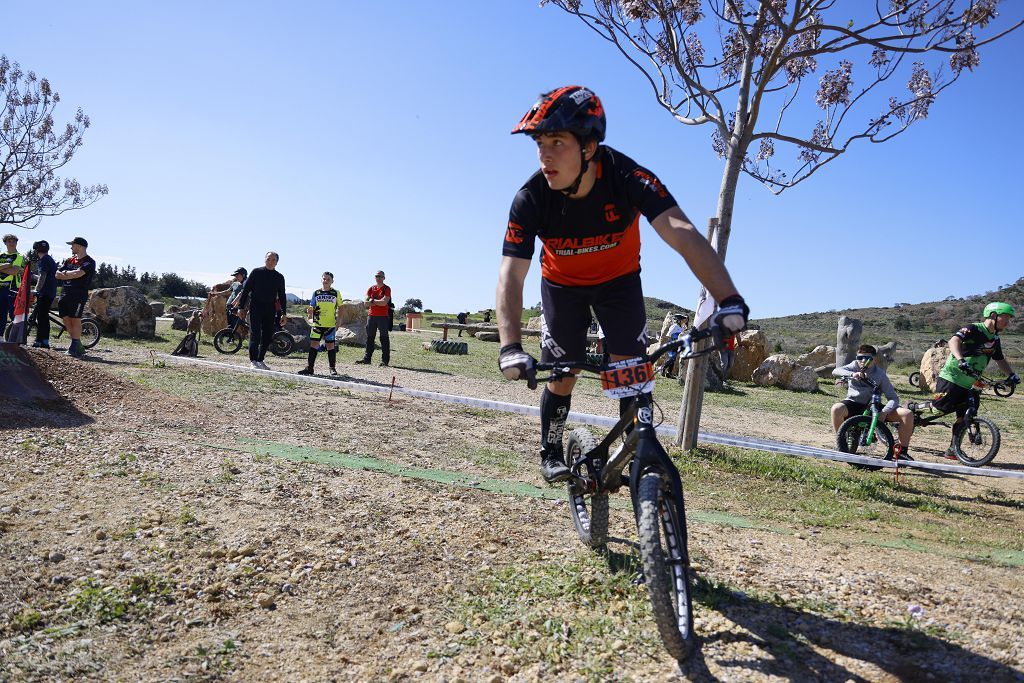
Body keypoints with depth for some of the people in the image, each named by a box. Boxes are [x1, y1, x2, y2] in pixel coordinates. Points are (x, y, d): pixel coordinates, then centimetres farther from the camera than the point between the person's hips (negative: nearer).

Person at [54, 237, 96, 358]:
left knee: (75, 320, -9)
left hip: (79, 294, -8)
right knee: (66, 319, 5)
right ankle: (79, 347, 11)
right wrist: (72, 275, -5)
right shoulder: (69, 260, 20)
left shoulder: (89, 262, -3)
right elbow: (57, 275, 12)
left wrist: (65, 273, -1)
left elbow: (78, 273, -18)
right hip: (65, 293, 8)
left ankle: (74, 348, -6)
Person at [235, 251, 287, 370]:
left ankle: (260, 360, 14)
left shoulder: (279, 277, 11)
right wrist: (241, 307, -2)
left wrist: (284, 313, 9)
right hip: (256, 307, -3)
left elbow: (282, 296, 16)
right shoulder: (256, 272, 2)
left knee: (267, 337, 4)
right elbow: (245, 289, 2)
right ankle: (253, 360, -5)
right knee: (255, 335, -9)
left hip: (270, 310, 4)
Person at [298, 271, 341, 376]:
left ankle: (333, 368, 12)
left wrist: (338, 322, 1)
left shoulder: (336, 293, 3)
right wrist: (309, 311, -13)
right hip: (317, 324, 2)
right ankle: (309, 368, 4)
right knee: (314, 344, -1)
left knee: (330, 345, 3)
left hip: (331, 324, -1)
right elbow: (311, 308, 11)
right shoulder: (316, 293, 7)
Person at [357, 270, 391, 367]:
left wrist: (372, 301, -5)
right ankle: (367, 359, 18)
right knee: (369, 338, 10)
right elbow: (365, 303, 2)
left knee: (384, 338, -4)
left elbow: (384, 302, -17)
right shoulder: (371, 288, 12)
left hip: (383, 316, -6)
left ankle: (385, 360, -2)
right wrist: (378, 302, -10)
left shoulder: (386, 289, -3)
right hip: (371, 316, 6)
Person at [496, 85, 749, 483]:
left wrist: (729, 300, -59)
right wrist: (510, 347, -51)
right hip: (562, 285, 1)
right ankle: (551, 453, 27)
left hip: (619, 280, 0)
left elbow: (682, 233, -46)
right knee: (562, 377, 3)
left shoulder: (627, 177, -34)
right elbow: (511, 274, -36)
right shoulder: (531, 199, -31)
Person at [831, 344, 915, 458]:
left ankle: (902, 451, -1)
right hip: (854, 404, -1)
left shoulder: (880, 374, -3)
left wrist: (884, 412, -26)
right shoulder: (855, 366, -2)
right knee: (836, 408, -37)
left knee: (908, 414, -17)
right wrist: (852, 374, -39)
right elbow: (835, 371, -20)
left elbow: (894, 398, -6)